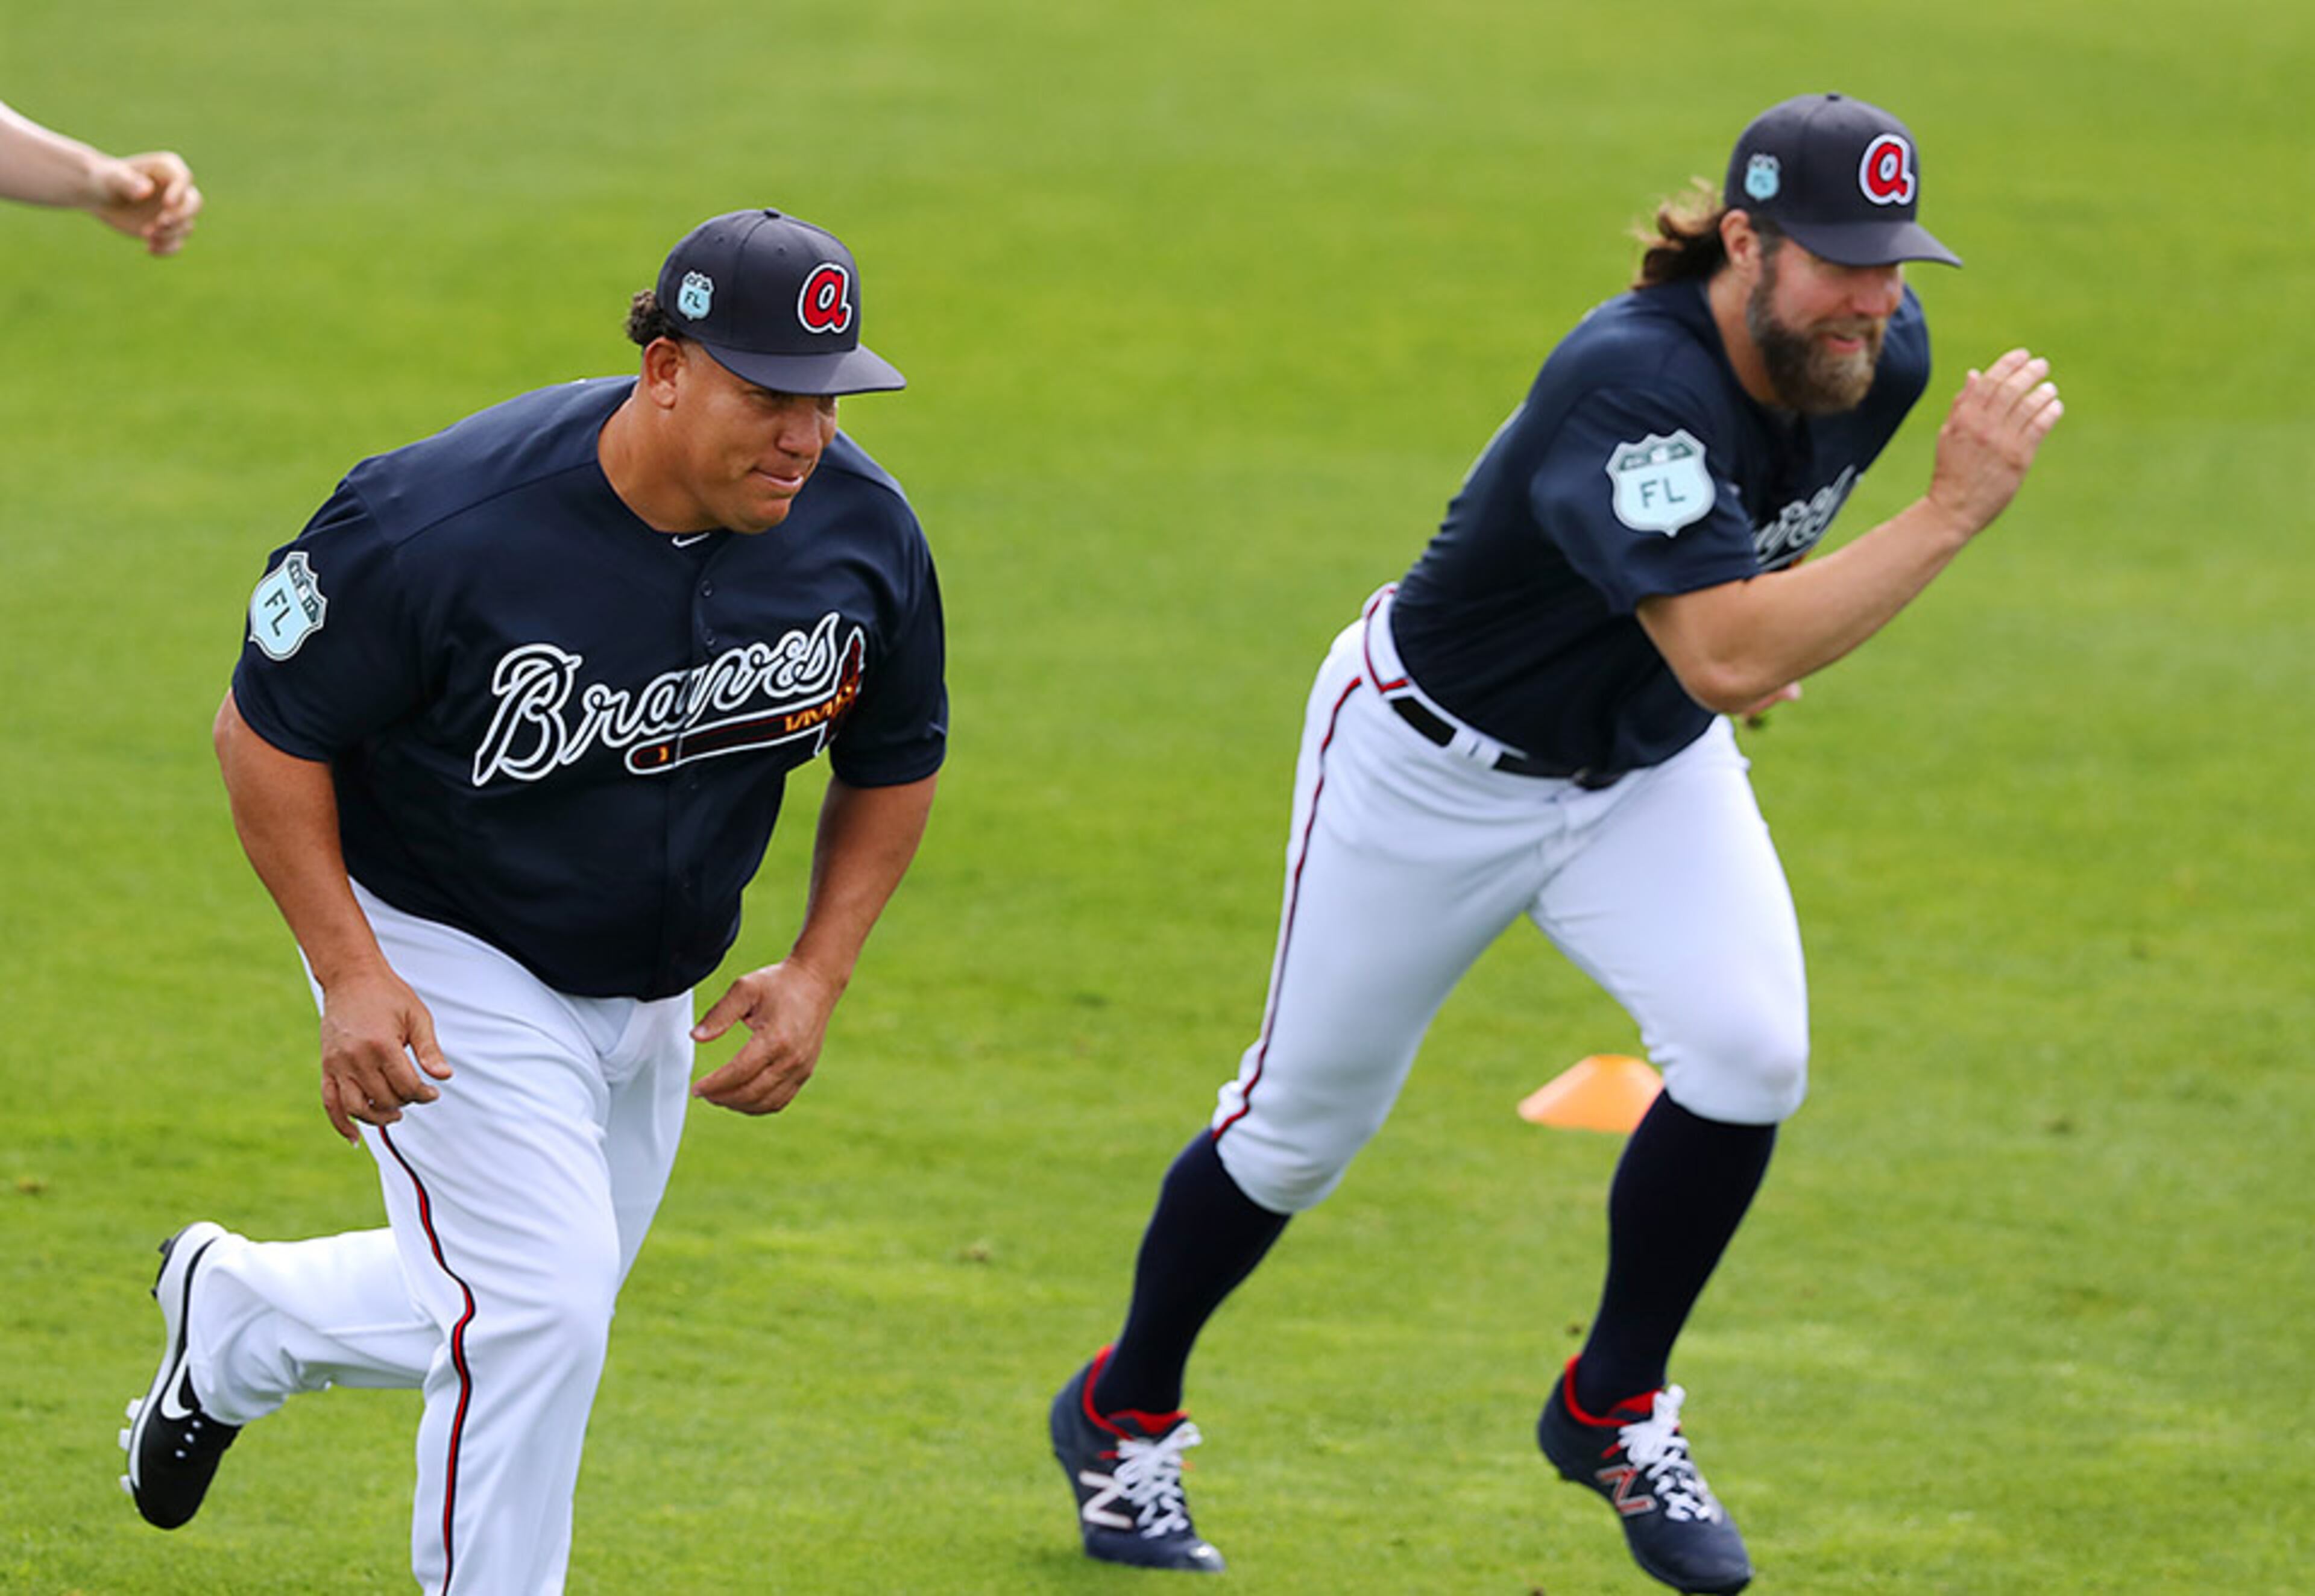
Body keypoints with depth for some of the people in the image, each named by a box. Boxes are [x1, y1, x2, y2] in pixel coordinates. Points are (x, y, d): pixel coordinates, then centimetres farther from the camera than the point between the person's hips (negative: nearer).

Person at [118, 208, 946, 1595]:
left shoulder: (862, 531, -15)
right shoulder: (441, 527, -30)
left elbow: (895, 761, 3)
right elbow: (268, 732, -18)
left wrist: (819, 974, -8)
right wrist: (351, 976, -25)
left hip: (653, 995, 6)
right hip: (445, 958, -6)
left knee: (536, 1316, 19)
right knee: (539, 1307, -18)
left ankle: (238, 1316, 45)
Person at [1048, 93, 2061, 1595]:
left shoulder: (1881, 354, -14)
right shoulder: (1632, 385, -38)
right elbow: (1727, 661, -47)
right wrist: (1953, 511, -50)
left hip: (1647, 767, 6)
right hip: (1436, 765, -6)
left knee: (1748, 1053, -18)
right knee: (1305, 1124, 9)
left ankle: (1611, 1412, 4)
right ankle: (1125, 1417, 35)